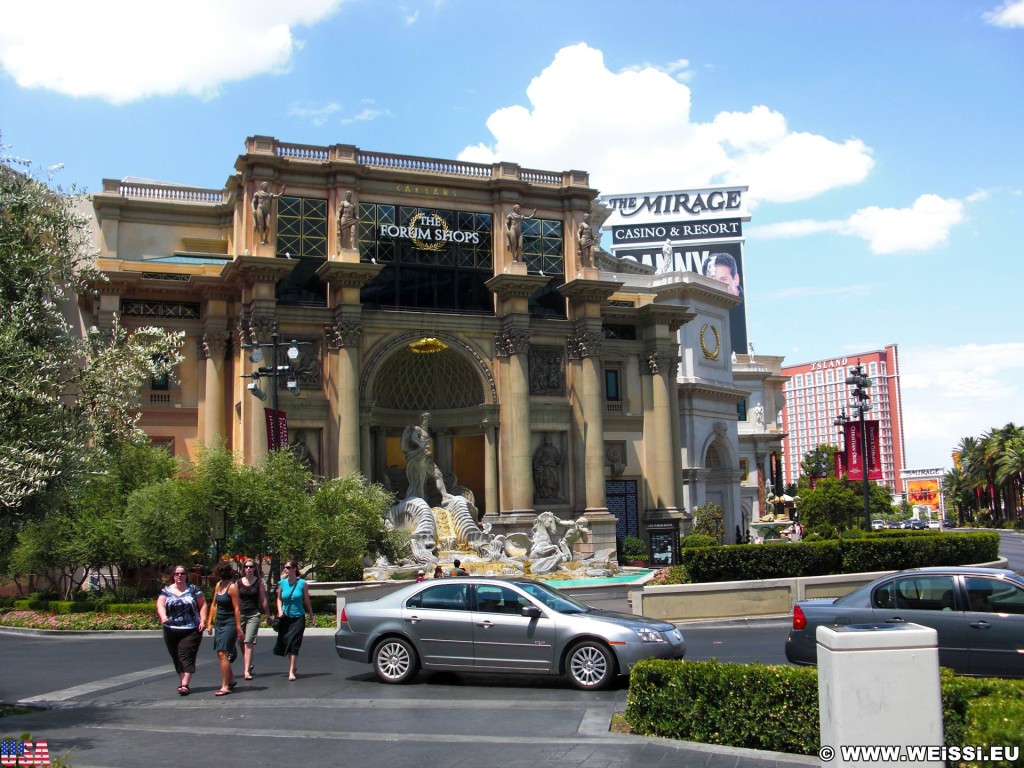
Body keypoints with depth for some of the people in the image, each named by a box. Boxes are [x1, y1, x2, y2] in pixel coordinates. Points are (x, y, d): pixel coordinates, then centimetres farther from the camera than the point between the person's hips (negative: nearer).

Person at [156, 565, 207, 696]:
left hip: (191, 630, -3)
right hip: (171, 630, 3)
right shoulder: (166, 591, 9)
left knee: (186, 657, -11)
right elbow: (160, 605, -4)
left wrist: (203, 620, -7)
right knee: (177, 658, 8)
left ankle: (184, 684, -17)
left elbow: (203, 605, 6)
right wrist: (163, 616, -25)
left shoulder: (193, 589, 6)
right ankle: (183, 680, 22)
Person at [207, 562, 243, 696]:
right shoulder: (218, 585, 10)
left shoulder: (232, 587, -13)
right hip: (219, 623, 8)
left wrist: (238, 628, -18)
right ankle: (231, 680, 28)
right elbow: (214, 604, 17)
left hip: (229, 624, -8)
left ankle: (225, 686, -10)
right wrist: (210, 623, 15)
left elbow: (236, 608, -15)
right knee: (220, 654, 12)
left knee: (223, 654, -13)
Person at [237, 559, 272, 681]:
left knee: (248, 643, -12)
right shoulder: (238, 582, 5)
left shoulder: (259, 582, 3)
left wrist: (269, 616, 9)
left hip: (254, 615, -2)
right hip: (240, 615, 3)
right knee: (242, 643, 10)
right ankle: (249, 665, 32)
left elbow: (263, 600, 7)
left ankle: (247, 671, -14)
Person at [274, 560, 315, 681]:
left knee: (293, 643, -8)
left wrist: (312, 616, 8)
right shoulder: (282, 583, 0)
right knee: (285, 642, 7)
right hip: (285, 617, 3)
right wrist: (280, 611, -5)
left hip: (298, 617, -2)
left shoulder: (302, 583, -5)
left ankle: (291, 672, -3)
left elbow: (307, 601, 4)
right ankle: (292, 667, 30)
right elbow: (279, 599, 12)